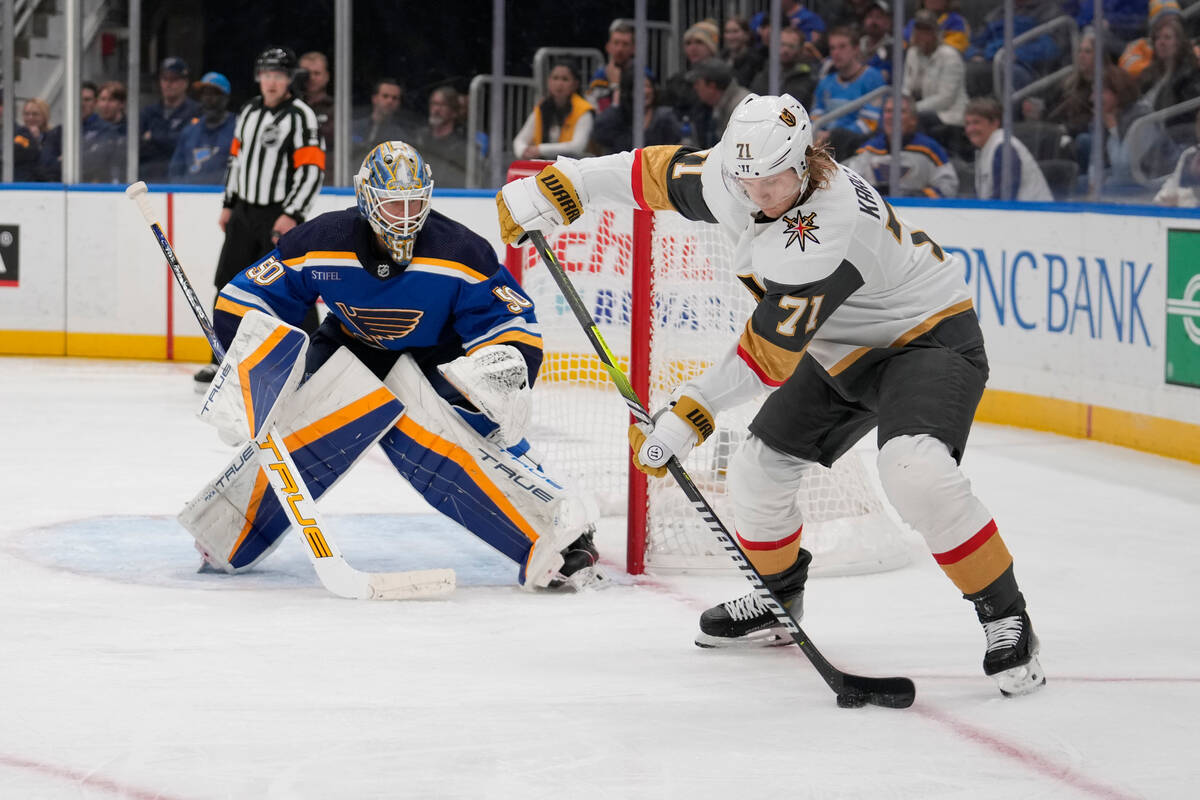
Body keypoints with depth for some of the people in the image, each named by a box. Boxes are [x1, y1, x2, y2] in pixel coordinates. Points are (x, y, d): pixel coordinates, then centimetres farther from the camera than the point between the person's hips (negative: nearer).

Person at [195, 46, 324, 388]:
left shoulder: (300, 116, -12)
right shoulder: (249, 112, 11)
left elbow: (312, 170, -17)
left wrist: (291, 215, -22)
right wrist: (228, 204, 17)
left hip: (281, 217, -7)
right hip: (244, 214, 7)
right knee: (229, 285, 9)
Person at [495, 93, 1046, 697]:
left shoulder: (827, 228, -36)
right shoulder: (733, 178, -12)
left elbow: (769, 352, -34)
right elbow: (658, 173, 5)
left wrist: (686, 418, -31)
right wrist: (556, 186, 5)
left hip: (928, 336, -9)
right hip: (843, 348, 9)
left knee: (915, 470, -33)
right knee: (759, 468, 10)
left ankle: (1006, 619, -21)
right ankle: (776, 600, 36)